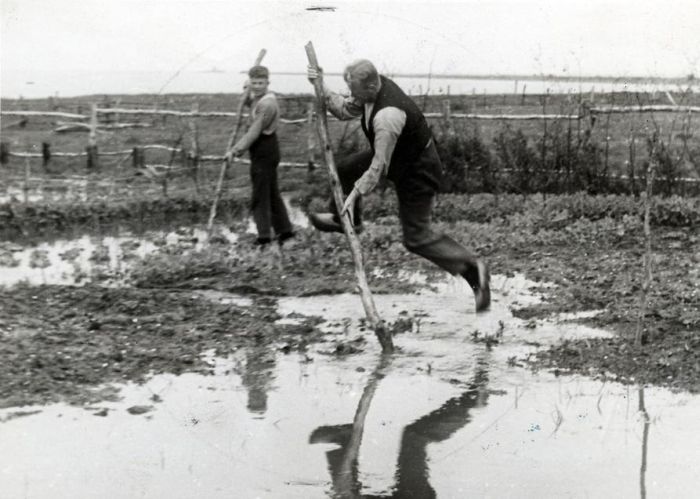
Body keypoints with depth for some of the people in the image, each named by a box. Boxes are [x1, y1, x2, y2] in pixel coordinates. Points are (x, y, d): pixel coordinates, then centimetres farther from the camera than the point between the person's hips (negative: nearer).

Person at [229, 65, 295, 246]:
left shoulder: (267, 104, -19)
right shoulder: (258, 99, 12)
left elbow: (254, 132, -22)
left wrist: (237, 149, -21)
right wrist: (247, 91, 11)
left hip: (264, 152, -10)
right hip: (266, 151, 10)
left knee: (260, 195, -6)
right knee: (271, 192, 16)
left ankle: (264, 235, -4)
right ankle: (284, 229, 23)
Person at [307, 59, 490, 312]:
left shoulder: (387, 116, -38)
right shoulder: (372, 89, -11)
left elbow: (379, 166, -32)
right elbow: (345, 110, 4)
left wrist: (355, 194, -25)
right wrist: (321, 88, -9)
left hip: (417, 169, -9)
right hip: (399, 156, 10)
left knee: (416, 237, -5)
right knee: (347, 168, 15)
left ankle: (471, 266, -4)